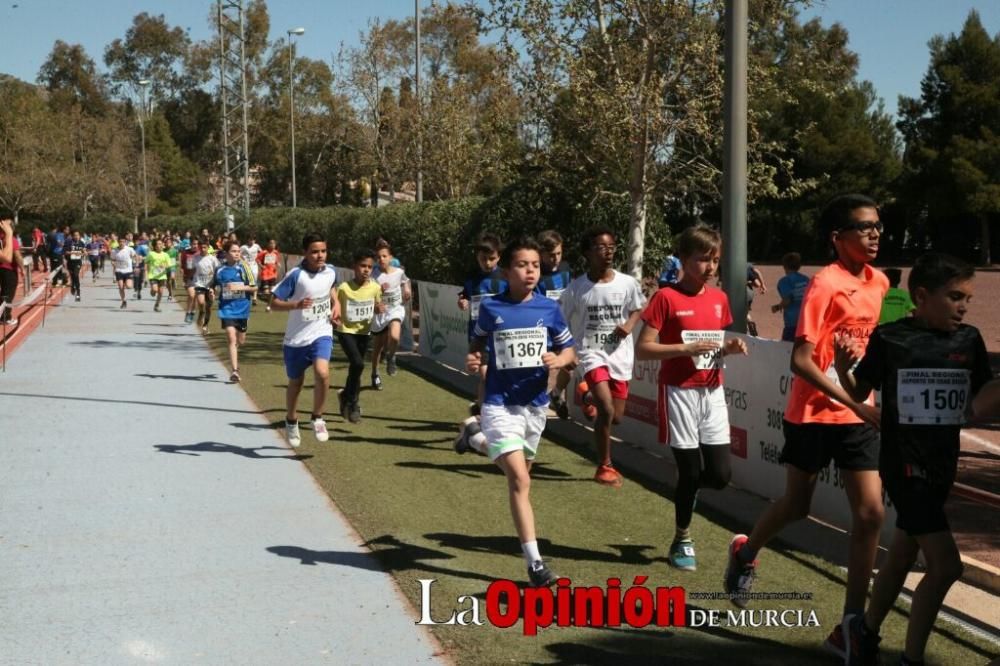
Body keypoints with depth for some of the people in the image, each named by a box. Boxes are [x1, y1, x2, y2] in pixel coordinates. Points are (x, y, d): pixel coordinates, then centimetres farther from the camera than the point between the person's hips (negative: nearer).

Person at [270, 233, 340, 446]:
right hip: (296, 338, -2)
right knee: (295, 382, 14)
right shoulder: (295, 275, -16)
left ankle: (317, 418, -4)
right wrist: (296, 304, -30)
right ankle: (291, 422, 40)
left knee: (322, 372, -24)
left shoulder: (331, 272, -2)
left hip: (321, 334, 2)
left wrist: (336, 305, 4)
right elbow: (274, 302, -14)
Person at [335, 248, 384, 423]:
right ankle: (352, 401, -3)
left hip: (364, 332, 4)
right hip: (346, 331, -4)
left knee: (355, 366, 12)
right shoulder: (343, 288, -17)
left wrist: (380, 309, -13)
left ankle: (346, 396, 38)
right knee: (358, 363, -22)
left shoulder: (375, 287, -7)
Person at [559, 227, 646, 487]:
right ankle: (604, 467, 1)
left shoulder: (627, 283, -4)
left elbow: (637, 309, 13)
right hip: (590, 352, -3)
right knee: (607, 410, -19)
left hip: (620, 354, 3)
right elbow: (564, 326, 1)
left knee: (616, 417, 9)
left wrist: (628, 325, -8)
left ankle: (592, 400, 45)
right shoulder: (576, 288, -8)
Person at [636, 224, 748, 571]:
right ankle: (681, 541, 20)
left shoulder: (719, 298, 8)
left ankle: (684, 489, 34)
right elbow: (643, 349, -12)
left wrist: (730, 347, -2)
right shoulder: (666, 297, -10)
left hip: (712, 392, 5)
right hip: (679, 392, -5)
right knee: (689, 471, 0)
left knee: (720, 475, 0)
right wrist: (686, 348, -22)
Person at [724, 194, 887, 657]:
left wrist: (870, 401, 13)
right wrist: (856, 403, -26)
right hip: (814, 414, -5)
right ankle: (745, 554, 42)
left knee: (870, 514, -3)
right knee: (796, 507, 10)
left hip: (858, 415, 5)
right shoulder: (825, 284, -16)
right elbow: (800, 361, -22)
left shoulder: (879, 282, 5)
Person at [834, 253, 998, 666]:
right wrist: (843, 365, -18)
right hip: (903, 466, -5)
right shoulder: (890, 338, -10)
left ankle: (864, 629, 42)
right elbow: (859, 393, 1)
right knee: (945, 565, -13)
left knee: (901, 557, 20)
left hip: (942, 467, 5)